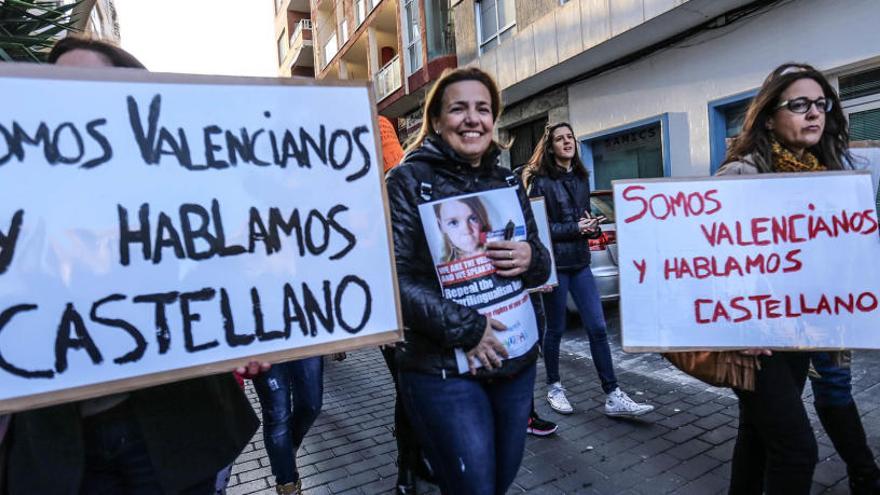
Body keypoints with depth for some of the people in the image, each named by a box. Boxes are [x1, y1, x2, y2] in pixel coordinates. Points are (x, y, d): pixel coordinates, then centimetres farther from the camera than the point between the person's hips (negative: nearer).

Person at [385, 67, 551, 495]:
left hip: (516, 360, 6)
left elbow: (541, 267, 13)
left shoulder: (507, 182, 9)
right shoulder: (408, 181, -8)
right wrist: (463, 328, -19)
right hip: (441, 369, -5)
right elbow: (393, 277, -16)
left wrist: (531, 260, -10)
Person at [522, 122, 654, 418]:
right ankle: (554, 387, 26)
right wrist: (575, 229, -15)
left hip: (580, 262, 6)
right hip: (554, 264, -5)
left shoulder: (581, 179, 13)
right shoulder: (540, 181, -6)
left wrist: (593, 227, -3)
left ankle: (613, 397, 9)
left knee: (597, 328, 2)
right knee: (555, 329, 6)